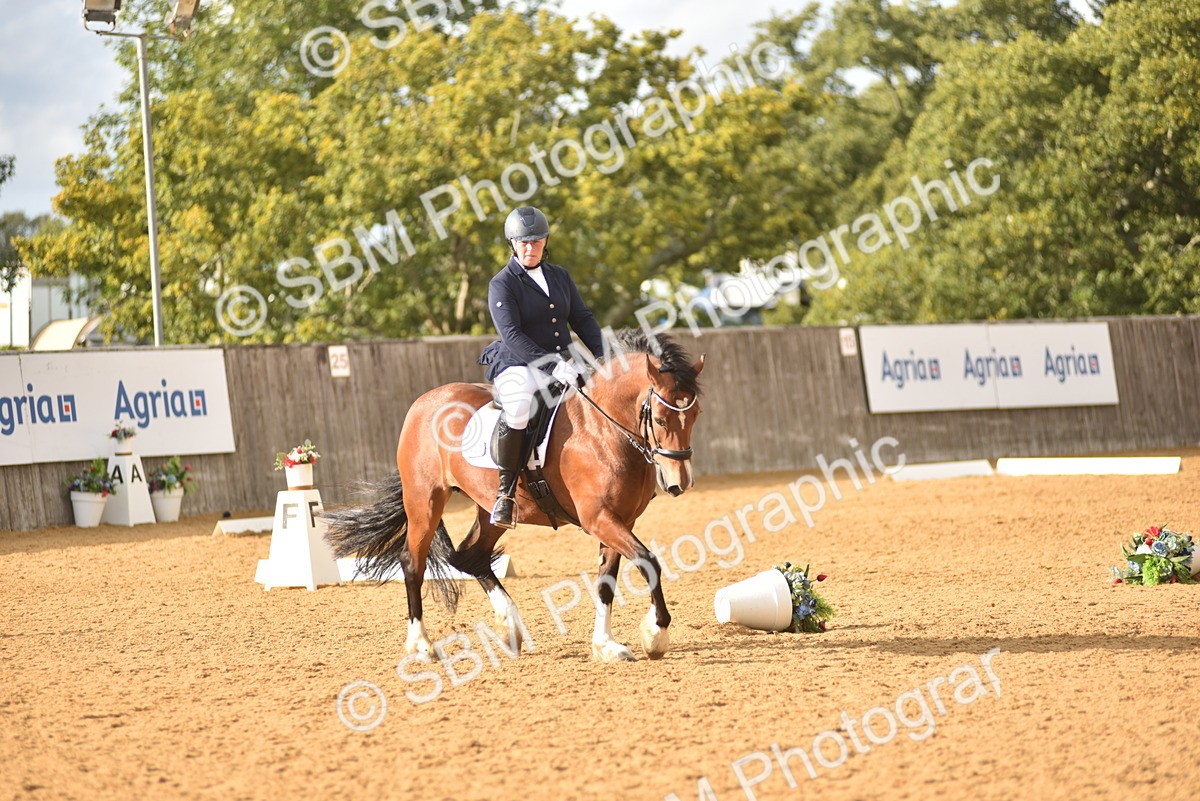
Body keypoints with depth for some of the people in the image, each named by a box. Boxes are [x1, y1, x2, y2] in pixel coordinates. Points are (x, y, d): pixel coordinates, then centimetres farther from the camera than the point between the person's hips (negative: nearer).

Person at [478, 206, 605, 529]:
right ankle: (506, 490, -26)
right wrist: (550, 365, -27)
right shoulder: (502, 284, -6)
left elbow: (582, 318, 14)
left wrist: (601, 355, -4)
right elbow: (511, 334, -17)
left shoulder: (560, 276, 14)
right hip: (519, 366, -7)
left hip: (562, 365, 7)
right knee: (518, 410, -39)